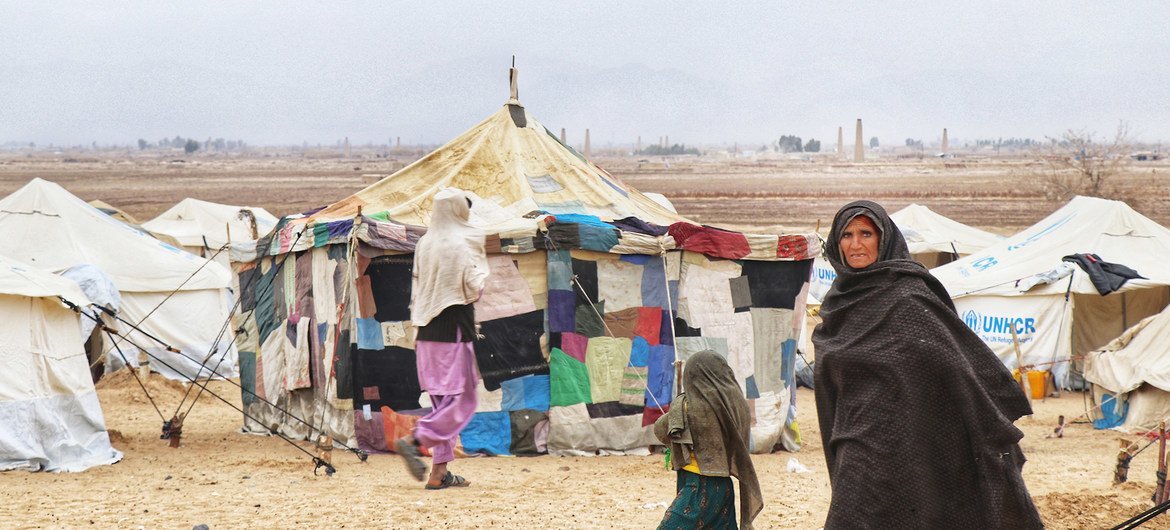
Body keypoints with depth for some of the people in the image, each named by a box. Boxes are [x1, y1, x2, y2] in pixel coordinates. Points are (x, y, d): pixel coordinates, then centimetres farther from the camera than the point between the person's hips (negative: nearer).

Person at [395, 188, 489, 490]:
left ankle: (439, 472, 9)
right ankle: (414, 440, -19)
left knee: (442, 401, 11)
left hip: (428, 330, 7)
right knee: (461, 399, -2)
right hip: (455, 329, -7)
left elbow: (416, 287, 13)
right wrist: (481, 270, 8)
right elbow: (474, 287, -12)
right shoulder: (464, 243, -11)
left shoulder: (424, 243, 8)